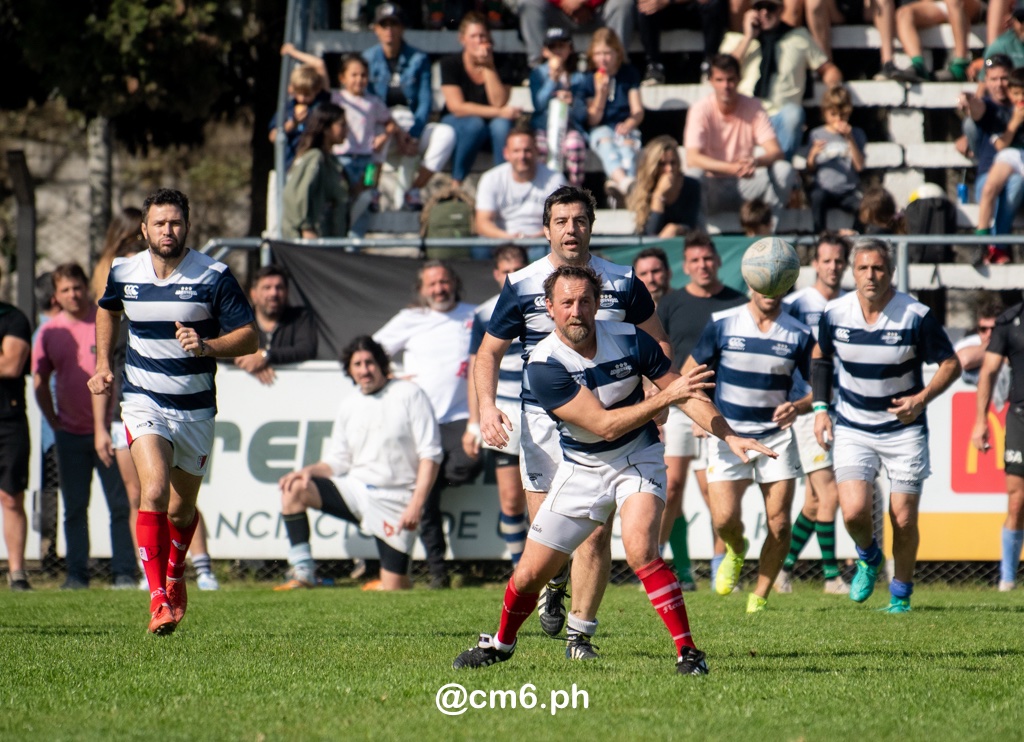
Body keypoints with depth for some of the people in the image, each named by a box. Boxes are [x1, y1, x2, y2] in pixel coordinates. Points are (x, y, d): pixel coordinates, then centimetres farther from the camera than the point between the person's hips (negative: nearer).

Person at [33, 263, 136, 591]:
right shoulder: (49, 333, 5)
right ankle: (77, 574, 10)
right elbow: (40, 382, 13)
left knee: (120, 505, -2)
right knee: (74, 508, 6)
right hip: (71, 434, 3)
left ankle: (124, 573, 1)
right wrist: (53, 422, 7)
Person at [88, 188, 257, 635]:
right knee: (155, 490, -22)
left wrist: (208, 346, -26)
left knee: (182, 509, 11)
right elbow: (108, 310, 22)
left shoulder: (213, 277, -11)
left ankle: (174, 576, 42)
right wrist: (102, 364, 13)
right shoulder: (123, 273, -2)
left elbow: (249, 336, -9)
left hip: (196, 408, 0)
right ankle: (158, 599, -22)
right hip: (144, 400, 0)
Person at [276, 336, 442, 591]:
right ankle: (303, 573, -15)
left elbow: (430, 454, -8)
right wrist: (310, 471, -12)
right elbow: (336, 463, 11)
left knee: (393, 588, -11)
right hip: (356, 489, 4)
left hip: (396, 500, -4)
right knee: (294, 489, -19)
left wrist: (417, 504, -18)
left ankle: (401, 577, 27)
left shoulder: (409, 394, -4)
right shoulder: (349, 405, 10)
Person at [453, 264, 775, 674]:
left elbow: (687, 393, -2)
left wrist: (730, 436, -13)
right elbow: (604, 425, -26)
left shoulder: (629, 340, -14)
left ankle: (688, 652, -23)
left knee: (640, 549, -27)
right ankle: (501, 643, 33)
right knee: (531, 573, 3)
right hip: (582, 468, 1)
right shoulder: (544, 364, -22)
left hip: (638, 459, 0)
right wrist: (666, 396, -32)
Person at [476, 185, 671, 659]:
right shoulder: (521, 286, 0)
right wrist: (487, 407, -10)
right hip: (543, 422, 0)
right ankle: (556, 585, 34)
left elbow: (658, 344, 13)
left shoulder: (622, 284, 2)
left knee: (596, 532, -8)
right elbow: (489, 352, 7)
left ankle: (580, 634, 2)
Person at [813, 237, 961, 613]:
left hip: (904, 428, -1)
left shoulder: (916, 315, -15)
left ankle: (901, 596, 21)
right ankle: (868, 557, 21)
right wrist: (820, 407, 5)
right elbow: (821, 357, 14)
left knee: (904, 521, -1)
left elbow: (951, 363, -5)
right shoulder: (834, 313, -6)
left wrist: (922, 398, -20)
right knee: (854, 512, -14)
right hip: (852, 430, 1)